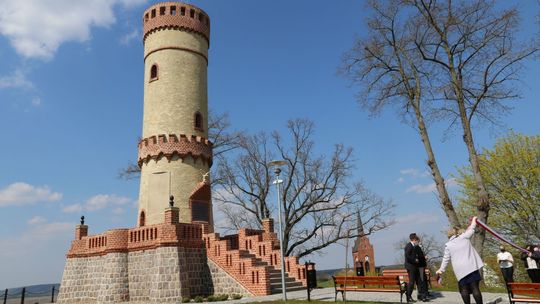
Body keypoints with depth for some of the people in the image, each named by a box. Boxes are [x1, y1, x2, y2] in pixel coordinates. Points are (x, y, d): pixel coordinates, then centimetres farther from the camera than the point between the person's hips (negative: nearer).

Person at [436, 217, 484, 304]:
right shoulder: (464, 237, 5)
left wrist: (441, 270, 16)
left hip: (460, 270, 0)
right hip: (471, 267, 0)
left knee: (464, 289, 5)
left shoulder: (448, 245, 6)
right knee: (475, 288, 0)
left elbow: (446, 259, 6)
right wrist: (473, 221, 38)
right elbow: (471, 230, 22)